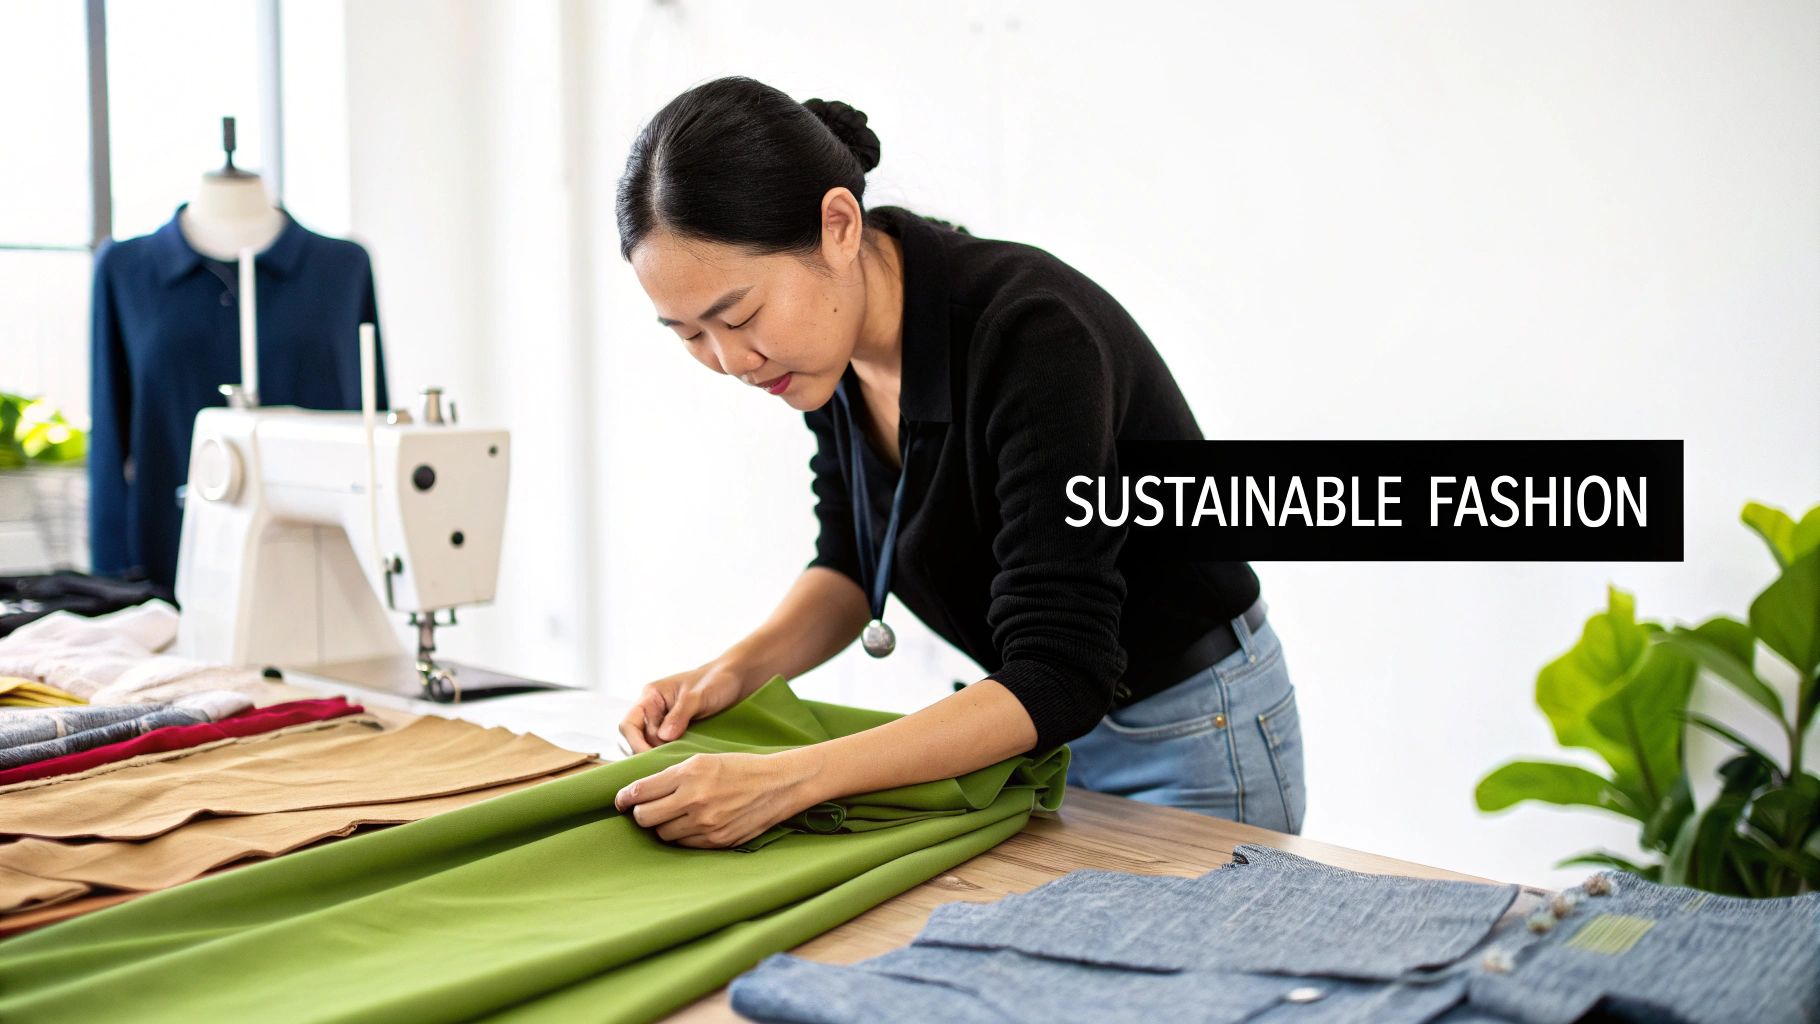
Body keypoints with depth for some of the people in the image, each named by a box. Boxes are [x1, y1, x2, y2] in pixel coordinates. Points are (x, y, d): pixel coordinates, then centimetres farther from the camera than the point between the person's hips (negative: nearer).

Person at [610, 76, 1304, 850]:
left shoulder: (1030, 334, -33)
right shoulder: (828, 345, -10)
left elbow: (1059, 678, -34)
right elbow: (854, 563, 5)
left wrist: (785, 781, -40)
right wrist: (735, 670, -13)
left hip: (1188, 737, -6)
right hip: (1038, 728, 7)